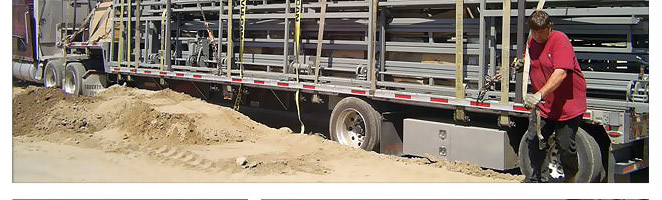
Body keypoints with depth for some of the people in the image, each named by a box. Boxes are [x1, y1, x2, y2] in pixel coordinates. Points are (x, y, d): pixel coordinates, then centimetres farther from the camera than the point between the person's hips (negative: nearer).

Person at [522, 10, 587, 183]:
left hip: (567, 104, -6)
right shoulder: (531, 41, 6)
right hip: (543, 106, 6)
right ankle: (540, 178, 19)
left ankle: (571, 179, 25)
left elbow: (561, 73, -30)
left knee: (565, 146, 1)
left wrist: (540, 94, -37)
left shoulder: (560, 40, -17)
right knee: (534, 139, 1)